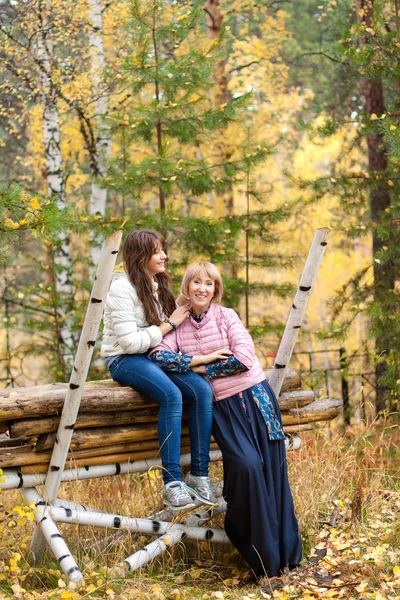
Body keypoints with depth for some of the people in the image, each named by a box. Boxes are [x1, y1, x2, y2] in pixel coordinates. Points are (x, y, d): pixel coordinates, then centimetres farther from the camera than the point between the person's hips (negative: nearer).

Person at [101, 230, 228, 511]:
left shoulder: (158, 285, 13)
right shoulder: (122, 290, -13)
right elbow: (130, 342, -19)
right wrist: (169, 325, -13)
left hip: (156, 354, 7)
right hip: (124, 360, -7)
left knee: (203, 390, -21)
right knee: (172, 394, -34)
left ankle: (199, 474, -16)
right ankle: (172, 482, -32)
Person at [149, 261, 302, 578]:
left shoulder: (226, 316, 2)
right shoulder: (178, 325, 6)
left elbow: (244, 357, -9)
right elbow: (159, 355, -10)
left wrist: (205, 370, -8)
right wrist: (198, 359, -16)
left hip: (254, 396, 0)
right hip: (223, 406, 0)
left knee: (272, 470, -3)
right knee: (247, 466, -18)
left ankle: (286, 552, 11)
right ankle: (264, 559, -4)